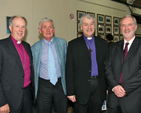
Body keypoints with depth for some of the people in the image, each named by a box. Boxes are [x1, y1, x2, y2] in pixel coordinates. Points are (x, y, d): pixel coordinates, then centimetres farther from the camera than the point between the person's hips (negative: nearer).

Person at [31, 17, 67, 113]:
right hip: (43, 86, -1)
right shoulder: (35, 48, -1)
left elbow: (67, 62, 8)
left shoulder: (62, 43, 2)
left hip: (60, 84, 1)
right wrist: (34, 86, 5)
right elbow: (33, 69, 6)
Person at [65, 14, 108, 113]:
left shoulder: (103, 43, 8)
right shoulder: (73, 44, 0)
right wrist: (70, 92, -7)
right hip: (81, 88, -2)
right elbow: (69, 69, -3)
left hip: (99, 87, 3)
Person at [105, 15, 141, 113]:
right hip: (113, 95, 3)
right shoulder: (115, 46, 12)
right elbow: (108, 67, 5)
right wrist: (114, 86, -10)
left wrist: (125, 88, -14)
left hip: (132, 98, -3)